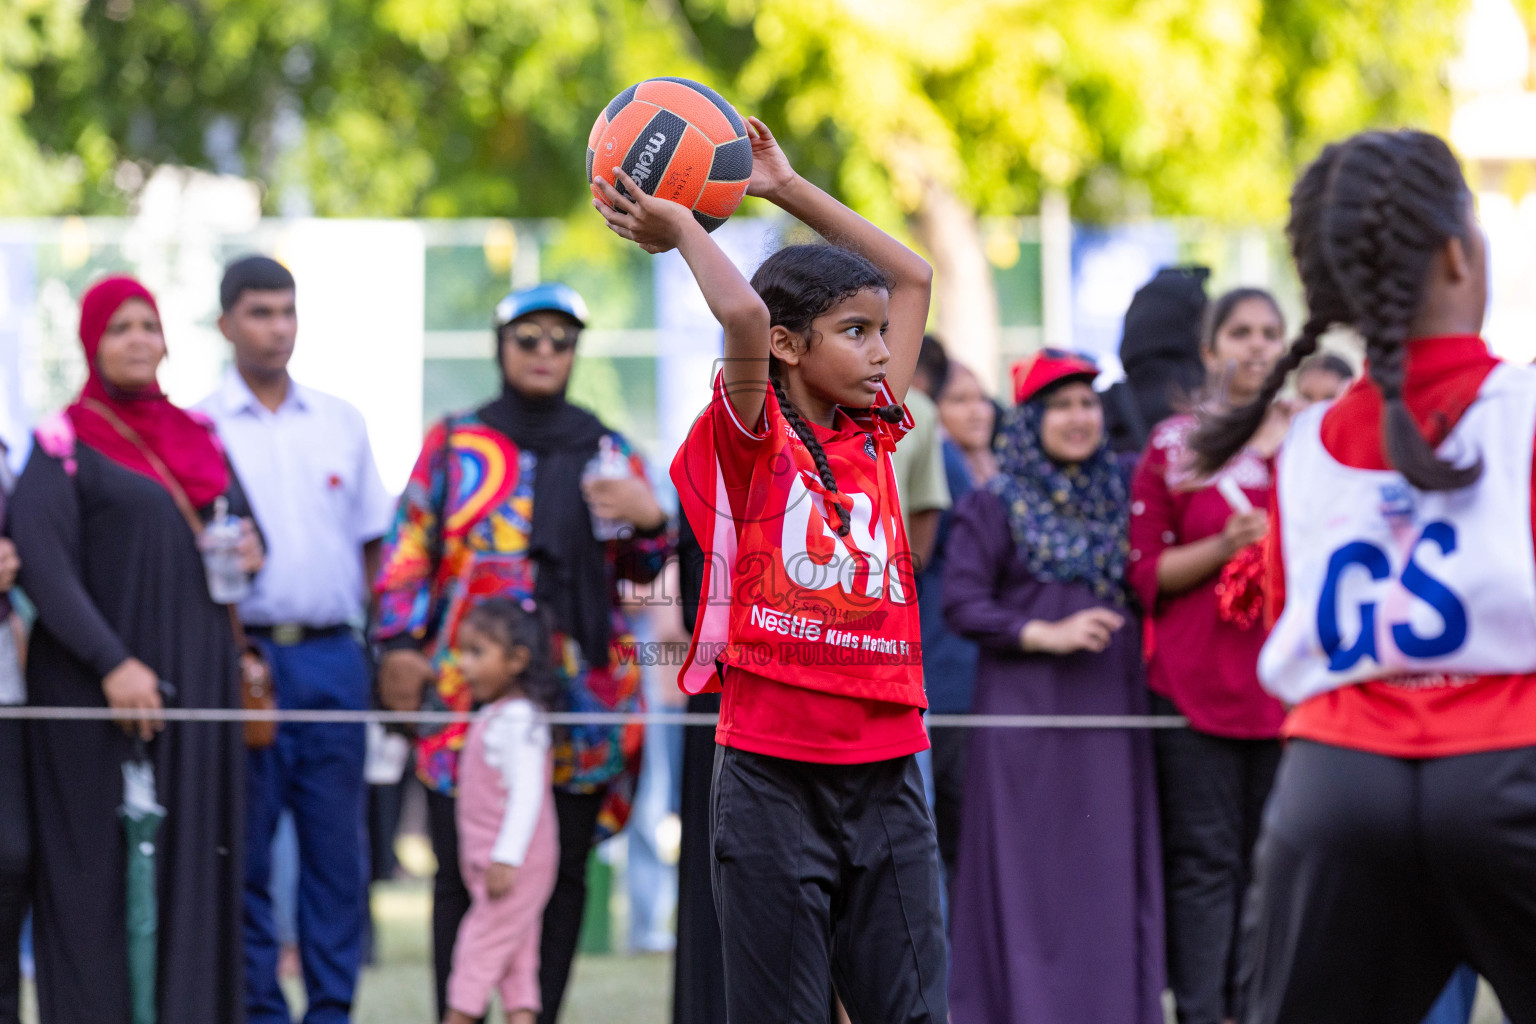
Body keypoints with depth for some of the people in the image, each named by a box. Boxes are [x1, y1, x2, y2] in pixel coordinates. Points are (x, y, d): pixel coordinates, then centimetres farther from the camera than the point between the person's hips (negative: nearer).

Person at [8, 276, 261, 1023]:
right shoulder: (65, 444, -3)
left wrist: (251, 552, -2)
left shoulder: (197, 435, 14)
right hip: (98, 693, -5)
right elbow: (42, 562, -12)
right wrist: (112, 665, -20)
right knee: (101, 866, -4)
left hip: (196, 676, 5)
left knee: (194, 860, 2)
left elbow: (239, 521, 24)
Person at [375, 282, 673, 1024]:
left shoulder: (605, 451, 15)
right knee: (464, 872, -4)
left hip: (580, 700, 2)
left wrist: (648, 518, -5)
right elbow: (408, 553, 7)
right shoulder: (452, 444, 9)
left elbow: (642, 570, 17)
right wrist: (398, 645, -5)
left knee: (562, 873, 2)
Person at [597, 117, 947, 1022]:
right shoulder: (751, 439, -3)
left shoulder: (874, 432, 12)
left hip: (886, 768, 5)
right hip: (773, 770, -5)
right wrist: (680, 230, -7)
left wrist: (787, 188, 18)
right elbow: (746, 315, -22)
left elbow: (912, 276, 20)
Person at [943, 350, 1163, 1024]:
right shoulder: (993, 506, 0)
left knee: (1111, 869, 2)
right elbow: (961, 606, -6)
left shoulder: (1121, 492, 12)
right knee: (1031, 869, -4)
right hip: (1027, 713, -4)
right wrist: (1048, 634, -15)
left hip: (1109, 714, 4)